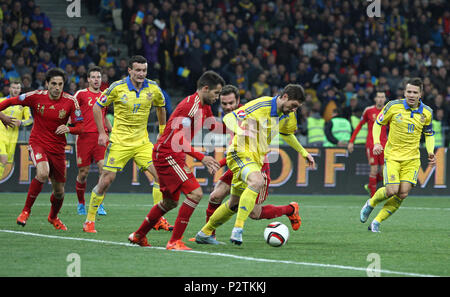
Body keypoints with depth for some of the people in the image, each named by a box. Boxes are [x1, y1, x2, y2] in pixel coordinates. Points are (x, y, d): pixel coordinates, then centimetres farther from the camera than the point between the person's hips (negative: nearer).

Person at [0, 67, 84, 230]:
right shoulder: (36, 96, -10)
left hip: (57, 148, 2)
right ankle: (26, 210, -14)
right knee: (43, 173, -32)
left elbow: (80, 126, -5)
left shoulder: (70, 101, -8)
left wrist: (68, 129, -25)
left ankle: (53, 217, 42)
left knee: (59, 192, 10)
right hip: (37, 143, -2)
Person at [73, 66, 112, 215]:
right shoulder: (81, 94, 2)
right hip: (84, 136, -3)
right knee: (83, 172, 1)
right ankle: (81, 204, 20)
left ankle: (99, 204, -5)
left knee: (104, 169, -13)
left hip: (100, 136, 3)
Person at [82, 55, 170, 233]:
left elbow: (161, 107, 19)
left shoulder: (153, 89, -2)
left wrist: (163, 131, 20)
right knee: (107, 179, -6)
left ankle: (158, 219, -2)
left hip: (142, 141, 3)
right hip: (119, 141, -3)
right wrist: (102, 133, -5)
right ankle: (89, 220, 7)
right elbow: (97, 107, -1)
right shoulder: (117, 87, -11)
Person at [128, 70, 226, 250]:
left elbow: (214, 127, 26)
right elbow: (179, 139, -26)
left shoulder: (204, 106, 11)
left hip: (173, 157, 11)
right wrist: (202, 158, -29)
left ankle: (138, 236, 36)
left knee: (170, 202, 21)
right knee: (195, 193, -18)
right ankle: (175, 241, -14)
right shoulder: (191, 106, -21)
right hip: (167, 155, -11)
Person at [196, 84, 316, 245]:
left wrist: (303, 152, 28)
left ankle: (205, 232, 28)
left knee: (234, 204, 13)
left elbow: (286, 134, 29)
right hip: (240, 153, -9)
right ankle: (238, 228, -37)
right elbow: (229, 118, -18)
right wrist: (241, 130, -36)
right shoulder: (261, 105, -19)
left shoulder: (288, 115, 7)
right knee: (257, 182, -36)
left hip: (256, 158, 9)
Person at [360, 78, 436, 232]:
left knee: (403, 194, -10)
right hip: (392, 155, -3)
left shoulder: (426, 112, 0)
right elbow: (378, 123, 4)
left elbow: (429, 134, 15)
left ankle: (377, 221, 5)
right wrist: (376, 142, -11)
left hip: (412, 158, 3)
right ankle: (371, 204, 18)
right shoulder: (394, 106, -9)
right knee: (392, 191, -15)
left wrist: (430, 152, -1)